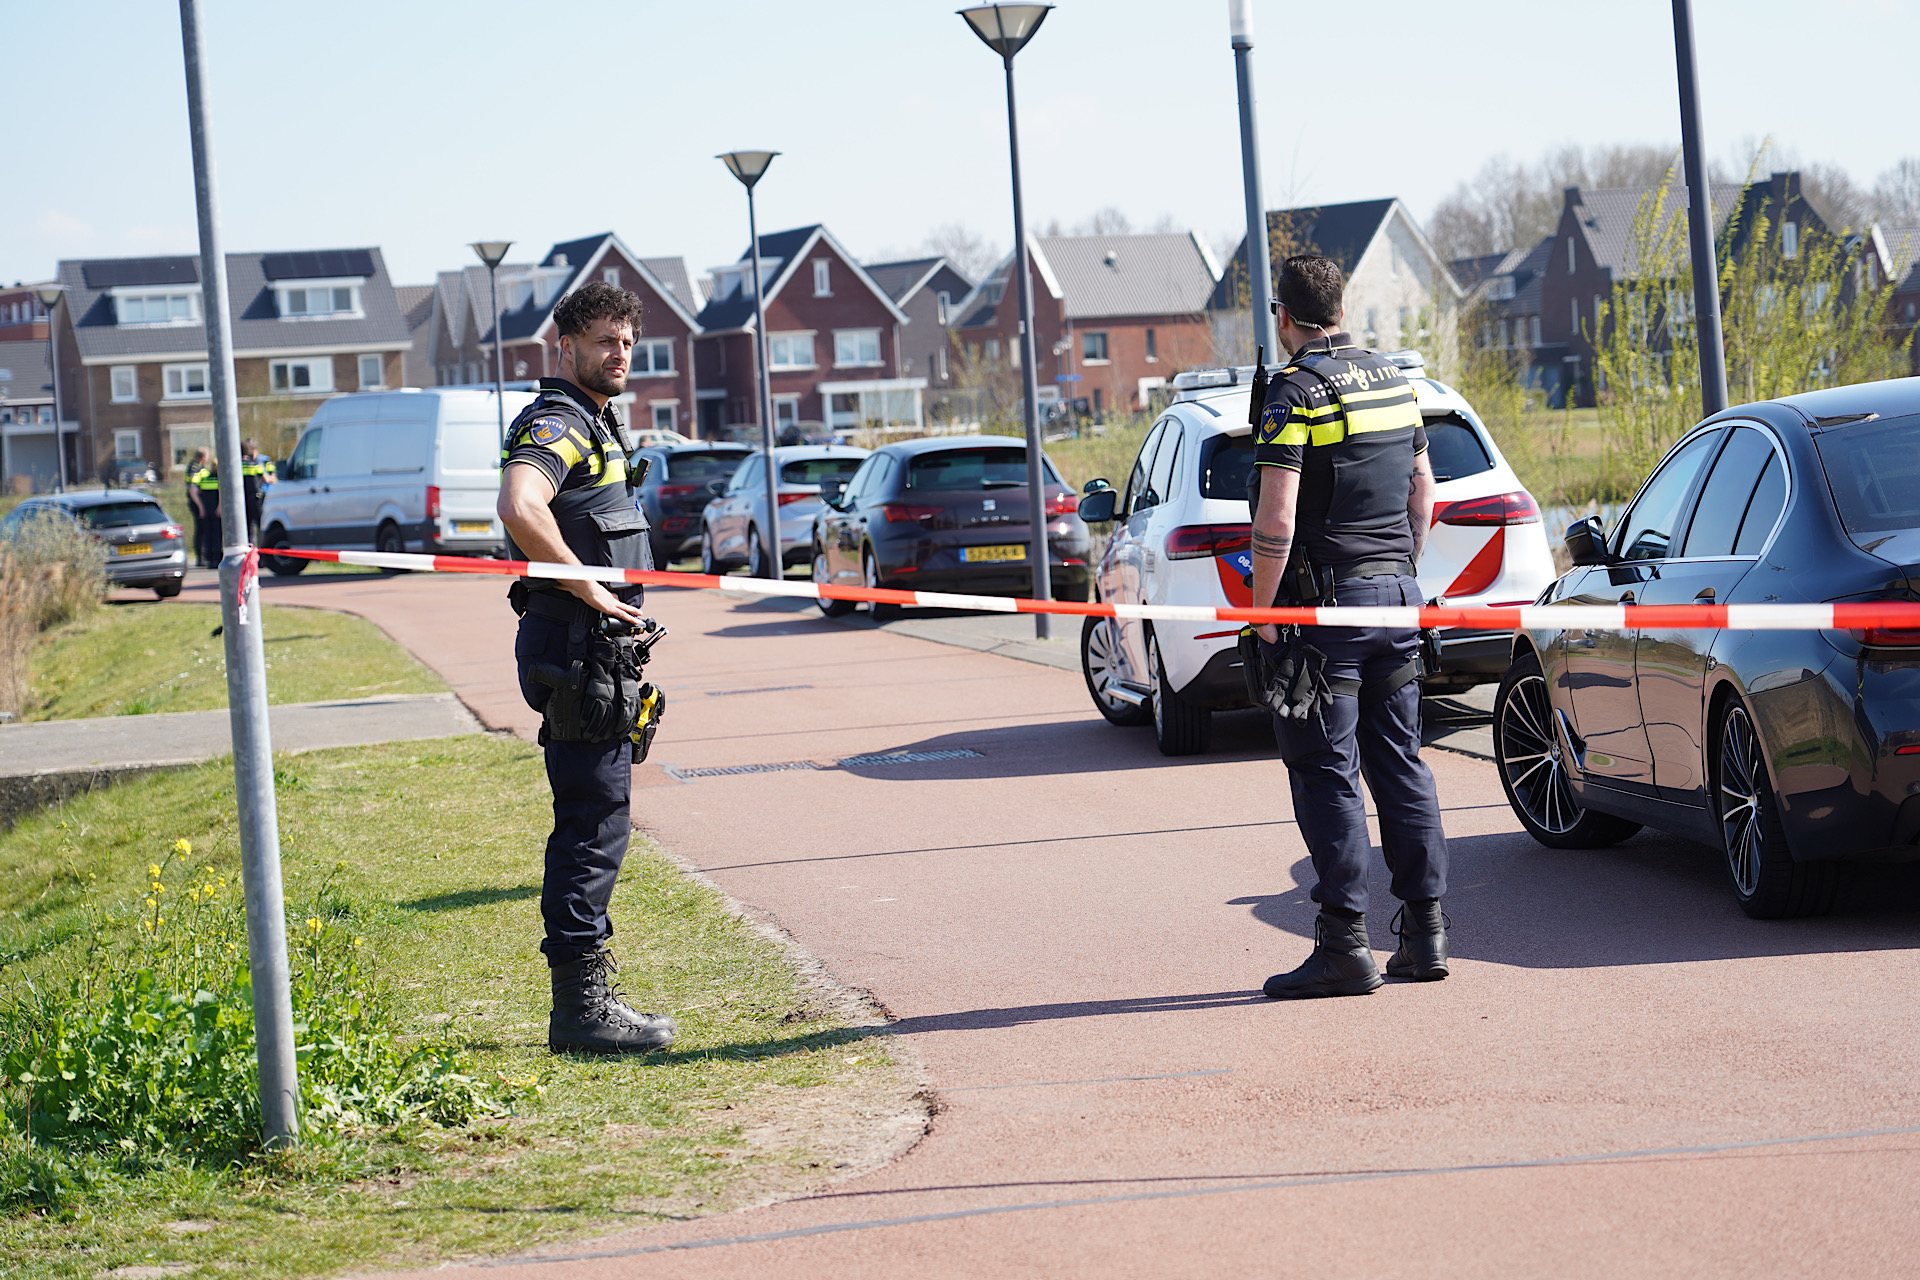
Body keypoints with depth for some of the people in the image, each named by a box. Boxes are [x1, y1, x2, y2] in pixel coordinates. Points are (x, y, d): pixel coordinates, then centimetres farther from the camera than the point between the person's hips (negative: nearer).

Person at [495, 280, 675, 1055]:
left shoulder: (598, 426, 20)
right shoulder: (558, 423, -13)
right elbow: (521, 508, -33)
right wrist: (591, 590, -25)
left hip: (596, 651, 11)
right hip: (574, 647, -11)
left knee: (595, 824, 13)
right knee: (594, 825, -9)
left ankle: (587, 996, 19)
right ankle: (580, 1006, -7)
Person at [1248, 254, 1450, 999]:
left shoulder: (1295, 392, -12)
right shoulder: (1394, 381, 12)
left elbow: (1275, 523, -18)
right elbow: (1423, 493, 19)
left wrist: (1261, 610, -11)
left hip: (1324, 602, -7)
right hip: (1397, 596, 7)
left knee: (1326, 772, -4)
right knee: (1399, 762, 12)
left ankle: (1345, 944, -5)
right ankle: (1424, 930, 12)